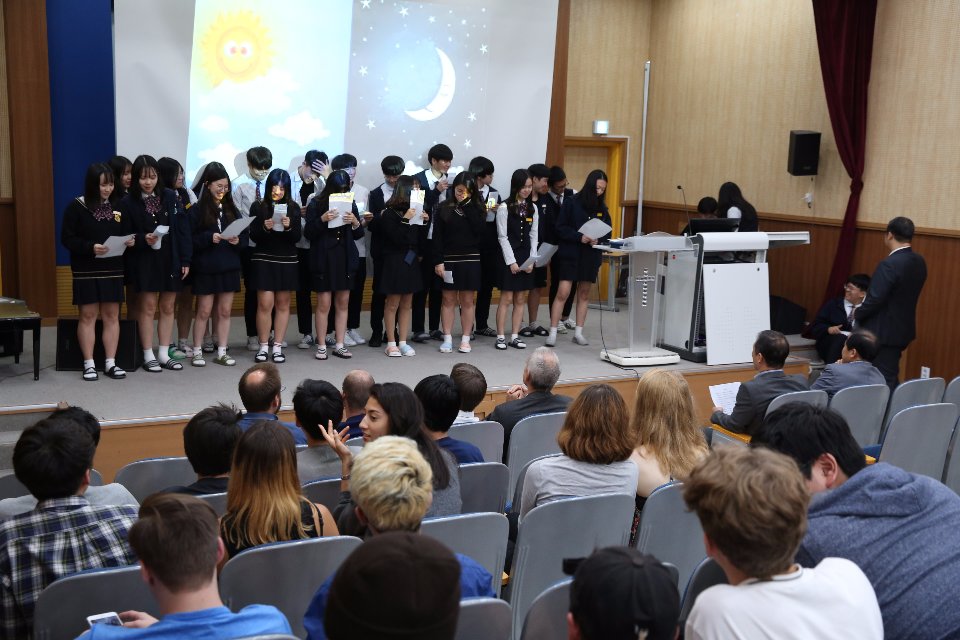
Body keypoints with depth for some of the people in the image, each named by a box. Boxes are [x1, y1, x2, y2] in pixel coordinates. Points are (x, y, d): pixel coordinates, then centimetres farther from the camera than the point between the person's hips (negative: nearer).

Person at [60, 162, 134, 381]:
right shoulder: (77, 206, -6)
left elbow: (128, 232, 12)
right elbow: (67, 238, -9)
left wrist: (130, 241, -11)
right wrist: (90, 247, -23)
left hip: (113, 270, 3)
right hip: (86, 270, -3)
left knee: (112, 315, 5)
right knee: (88, 315, 1)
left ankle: (110, 363, 11)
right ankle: (89, 364, 7)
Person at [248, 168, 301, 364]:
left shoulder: (293, 207, 4)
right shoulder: (258, 206, 0)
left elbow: (297, 237, 1)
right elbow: (253, 236, -2)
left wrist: (289, 227, -18)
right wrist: (265, 228, -20)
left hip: (287, 261, 2)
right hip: (263, 260, -2)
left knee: (283, 304, 5)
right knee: (265, 304, -7)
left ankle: (277, 347, 10)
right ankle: (263, 346, 3)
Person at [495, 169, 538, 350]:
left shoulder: (532, 208, 8)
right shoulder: (504, 208, -7)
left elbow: (533, 236, 8)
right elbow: (502, 237, -8)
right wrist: (511, 261, -12)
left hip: (526, 258, 5)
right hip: (509, 257, -5)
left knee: (521, 299, 6)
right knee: (506, 298, -4)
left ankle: (515, 336, 12)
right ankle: (500, 337, 3)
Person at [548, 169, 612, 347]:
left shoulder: (602, 207, 6)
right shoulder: (573, 202, -7)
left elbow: (607, 231, 10)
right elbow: (561, 227, -8)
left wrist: (598, 239, -11)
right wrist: (580, 237, -21)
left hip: (591, 256, 5)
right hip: (570, 254, -4)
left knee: (584, 294, 10)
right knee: (563, 293, -9)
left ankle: (578, 332, 18)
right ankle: (553, 333, -4)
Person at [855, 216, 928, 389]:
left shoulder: (889, 264, -23)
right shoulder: (919, 262, 5)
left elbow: (874, 299, -23)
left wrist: (857, 314, -4)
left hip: (884, 332, -9)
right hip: (903, 329, 9)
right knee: (891, 378, 18)